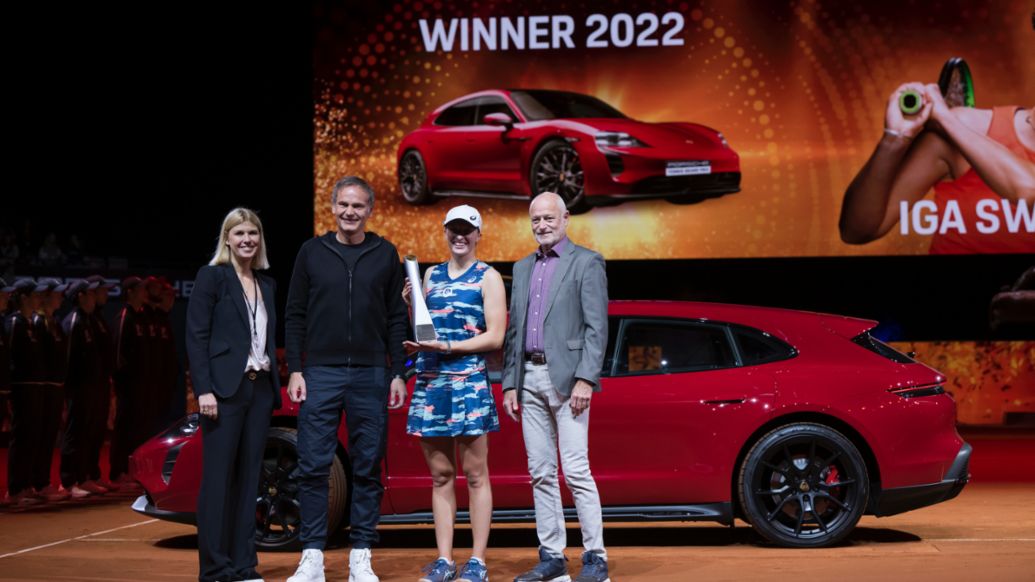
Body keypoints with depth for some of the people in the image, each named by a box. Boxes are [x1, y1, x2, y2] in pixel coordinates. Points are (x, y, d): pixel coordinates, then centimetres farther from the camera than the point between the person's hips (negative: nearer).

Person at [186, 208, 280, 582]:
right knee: (218, 479, -5)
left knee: (248, 478, 6)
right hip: (224, 389, -6)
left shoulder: (267, 284, 17)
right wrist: (204, 390, -15)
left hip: (260, 389, 6)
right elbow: (196, 336, -8)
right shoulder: (212, 276, -2)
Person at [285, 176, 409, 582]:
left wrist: (398, 374, 2)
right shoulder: (312, 252, 6)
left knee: (368, 468, 3)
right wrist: (294, 370, -1)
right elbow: (295, 316, 6)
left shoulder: (385, 255, 7)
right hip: (320, 373, 0)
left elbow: (396, 318, 7)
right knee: (313, 466, -3)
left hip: (371, 374, 0)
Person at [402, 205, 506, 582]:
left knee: (475, 475, -3)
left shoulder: (488, 278, 3)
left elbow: (495, 337, -5)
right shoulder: (431, 276, 17)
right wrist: (410, 304, 2)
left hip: (469, 381, -4)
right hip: (429, 382, 5)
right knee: (440, 475, 5)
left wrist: (446, 346, -14)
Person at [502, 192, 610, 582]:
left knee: (576, 471, -9)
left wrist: (585, 379, -16)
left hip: (566, 377, -6)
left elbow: (597, 327, -7)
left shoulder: (586, 263, -1)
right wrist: (510, 383, 11)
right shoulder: (522, 268, 18)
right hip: (530, 379, 6)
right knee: (541, 473, 7)